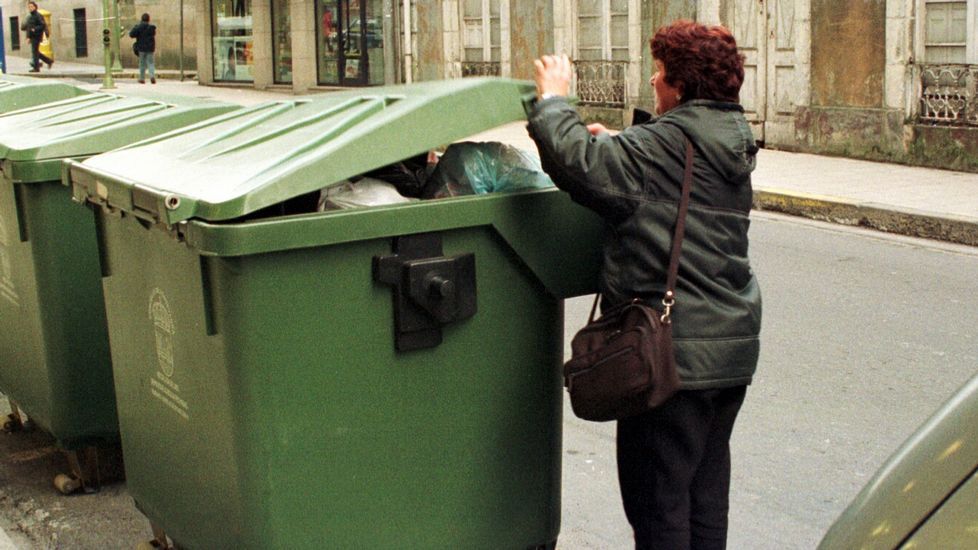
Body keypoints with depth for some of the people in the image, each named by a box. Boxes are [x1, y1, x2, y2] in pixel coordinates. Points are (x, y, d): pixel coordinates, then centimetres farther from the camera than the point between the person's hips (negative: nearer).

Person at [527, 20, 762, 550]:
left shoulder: (663, 143, -18)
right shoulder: (731, 143, 10)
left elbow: (580, 164, -25)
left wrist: (551, 99, -9)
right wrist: (615, 143, 11)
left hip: (675, 350, -9)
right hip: (732, 346, 9)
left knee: (657, 492, 3)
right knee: (707, 485, 19)